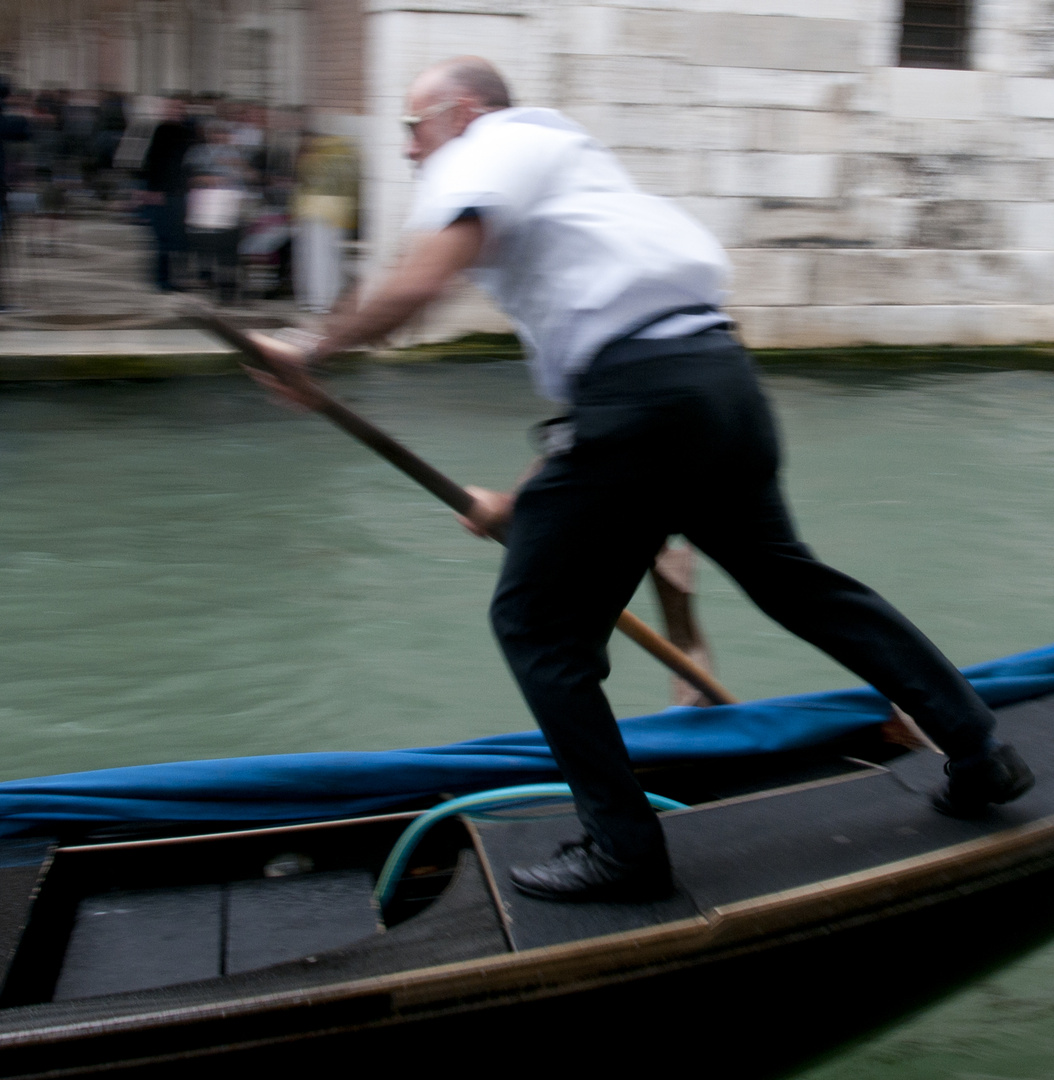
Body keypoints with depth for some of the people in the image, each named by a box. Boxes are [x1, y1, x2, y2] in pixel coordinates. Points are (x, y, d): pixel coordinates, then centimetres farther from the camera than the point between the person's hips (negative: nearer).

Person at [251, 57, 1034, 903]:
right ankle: (980, 754, 30)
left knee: (536, 623, 6)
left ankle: (624, 851, 12)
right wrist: (524, 501, 31)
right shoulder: (565, 161, 31)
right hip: (723, 368, 9)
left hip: (645, 395, -9)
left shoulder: (483, 152, 4)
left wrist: (314, 354, -1)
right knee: (791, 578, 23)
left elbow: (417, 286, -16)